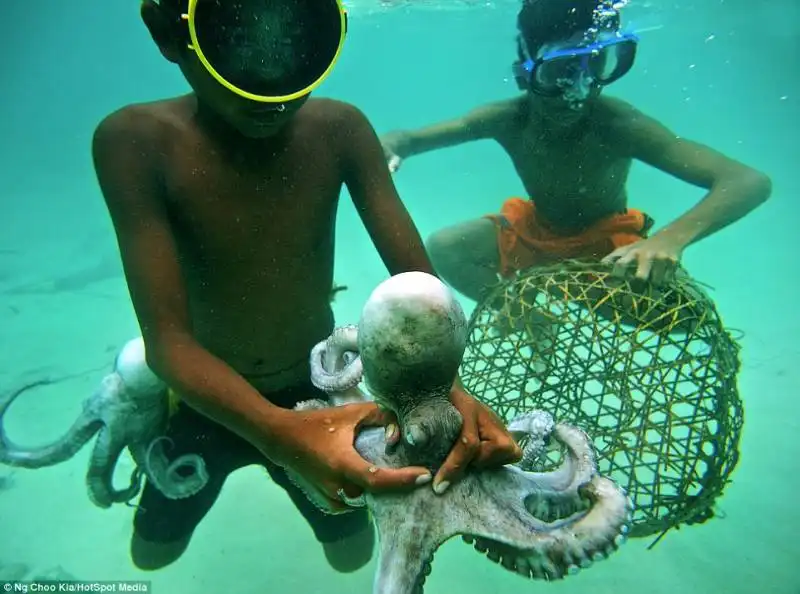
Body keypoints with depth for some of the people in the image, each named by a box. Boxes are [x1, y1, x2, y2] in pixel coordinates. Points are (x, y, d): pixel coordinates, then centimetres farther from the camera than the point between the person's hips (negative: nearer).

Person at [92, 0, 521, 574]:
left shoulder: (340, 130, -21)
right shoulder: (137, 141, -27)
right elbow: (168, 337, -32)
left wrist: (445, 386, -43)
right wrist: (280, 432, -50)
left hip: (313, 390, 2)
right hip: (206, 397, -1)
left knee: (354, 554, 20)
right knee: (153, 553, 26)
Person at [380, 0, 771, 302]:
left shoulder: (617, 124, -32)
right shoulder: (508, 119, -23)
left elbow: (750, 181, -37)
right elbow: (410, 138, -13)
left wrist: (671, 238, -56)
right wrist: (391, 146, -39)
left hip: (607, 243, -2)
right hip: (533, 232, 3)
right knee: (443, 249, -18)